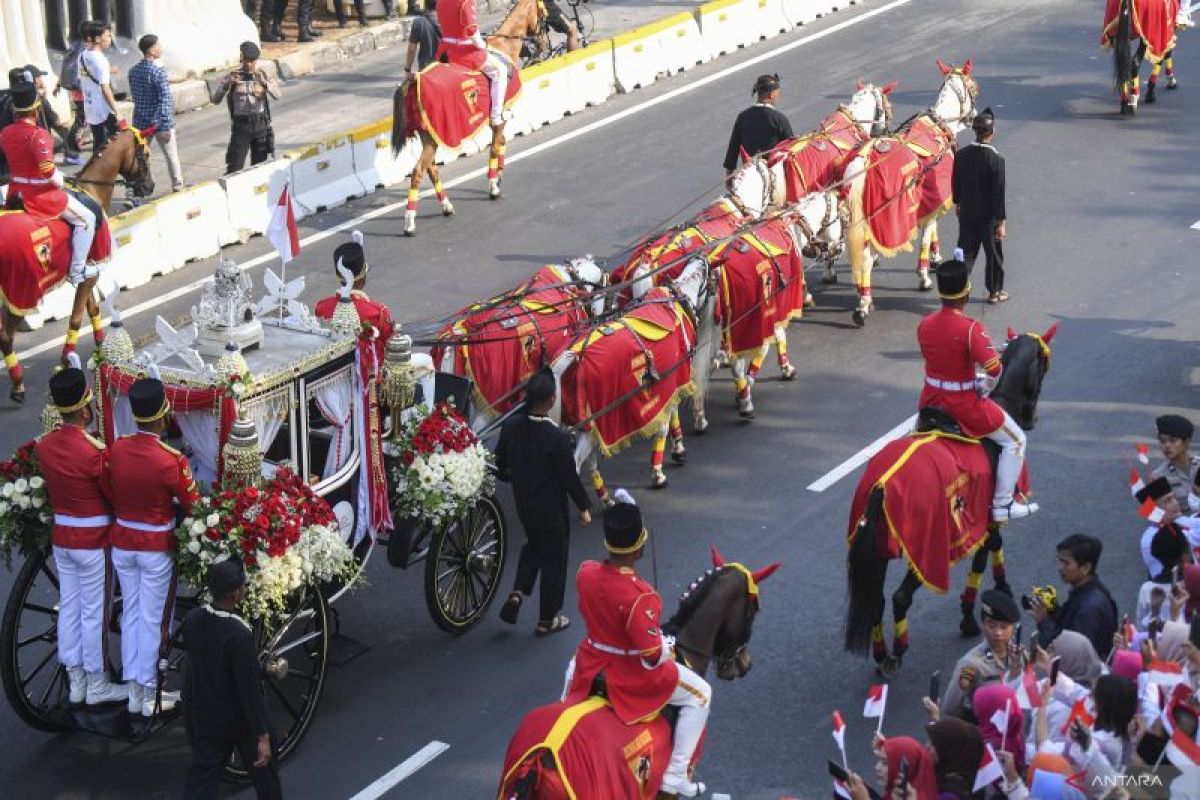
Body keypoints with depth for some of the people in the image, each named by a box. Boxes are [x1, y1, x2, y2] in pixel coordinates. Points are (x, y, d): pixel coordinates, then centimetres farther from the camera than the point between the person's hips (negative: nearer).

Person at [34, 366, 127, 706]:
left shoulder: (43, 446, -5)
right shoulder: (94, 452, -24)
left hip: (61, 537, 6)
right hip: (93, 541, -6)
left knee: (68, 607, 15)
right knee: (94, 613, 6)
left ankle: (75, 682, 26)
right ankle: (96, 685, 18)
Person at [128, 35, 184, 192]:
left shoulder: (133, 71, 4)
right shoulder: (158, 71, -18)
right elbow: (165, 100, -21)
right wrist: (167, 126, -20)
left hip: (140, 122, 6)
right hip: (160, 122, -6)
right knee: (172, 156, 9)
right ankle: (178, 187, 17)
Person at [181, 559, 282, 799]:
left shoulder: (192, 619, -12)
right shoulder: (239, 636, -31)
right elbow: (250, 689, -26)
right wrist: (263, 736, -18)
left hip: (202, 715, 6)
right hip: (239, 720, -5)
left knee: (201, 775, 12)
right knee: (263, 768, 20)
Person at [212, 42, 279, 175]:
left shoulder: (264, 77, 4)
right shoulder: (233, 77, 0)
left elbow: (277, 95, -14)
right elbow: (216, 99, -9)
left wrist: (264, 82, -31)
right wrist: (227, 84, -27)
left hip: (261, 125, 2)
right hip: (241, 125, -2)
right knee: (234, 168, -9)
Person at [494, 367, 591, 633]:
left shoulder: (511, 426, -12)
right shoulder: (558, 437, -29)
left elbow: (500, 462, 4)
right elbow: (569, 477, -19)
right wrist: (583, 507, -3)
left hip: (523, 504, 6)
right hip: (552, 510, -6)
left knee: (532, 546, 30)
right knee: (553, 561, 12)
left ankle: (517, 595, 15)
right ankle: (548, 619, 24)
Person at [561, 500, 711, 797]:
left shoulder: (585, 572, -15)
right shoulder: (639, 596, -33)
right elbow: (652, 656, -27)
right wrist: (670, 647, -7)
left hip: (590, 664, 6)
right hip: (631, 675, -6)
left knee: (572, 666, 42)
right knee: (700, 695, 14)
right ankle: (675, 775, 14)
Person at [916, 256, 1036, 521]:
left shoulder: (924, 324, -4)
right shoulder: (971, 329, -23)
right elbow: (994, 368, -30)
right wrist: (985, 388, -8)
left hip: (930, 400, 6)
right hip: (965, 404, -6)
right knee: (1015, 440, 10)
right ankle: (1002, 504, 11)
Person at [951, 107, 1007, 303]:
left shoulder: (961, 154, -7)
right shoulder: (996, 160, -21)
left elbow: (955, 182, 6)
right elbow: (999, 193, -17)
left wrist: (957, 202, 24)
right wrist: (1001, 222, -11)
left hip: (966, 214, 4)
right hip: (989, 217, -3)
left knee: (966, 253, 11)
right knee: (994, 255, 15)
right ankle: (995, 292, 28)